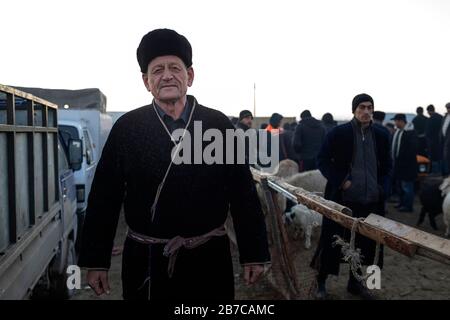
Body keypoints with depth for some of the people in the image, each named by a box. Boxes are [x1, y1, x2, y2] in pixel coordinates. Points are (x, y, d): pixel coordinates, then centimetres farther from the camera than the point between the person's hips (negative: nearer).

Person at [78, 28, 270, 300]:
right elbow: (104, 198, -1)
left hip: (209, 260, 0)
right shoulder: (126, 128, -2)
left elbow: (243, 193, -2)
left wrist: (254, 254, -1)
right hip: (145, 261, 0)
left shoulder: (219, 124, -3)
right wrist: (96, 261, -1)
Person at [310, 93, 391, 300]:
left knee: (365, 242, 12)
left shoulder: (381, 136, 7)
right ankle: (321, 282, 20)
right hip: (342, 198, -4)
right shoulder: (339, 133, -6)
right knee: (331, 241, 3)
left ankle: (355, 282, 31)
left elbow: (386, 164, 19)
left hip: (371, 199, 5)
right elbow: (322, 160, -5)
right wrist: (340, 181, -12)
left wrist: (378, 183, 5)